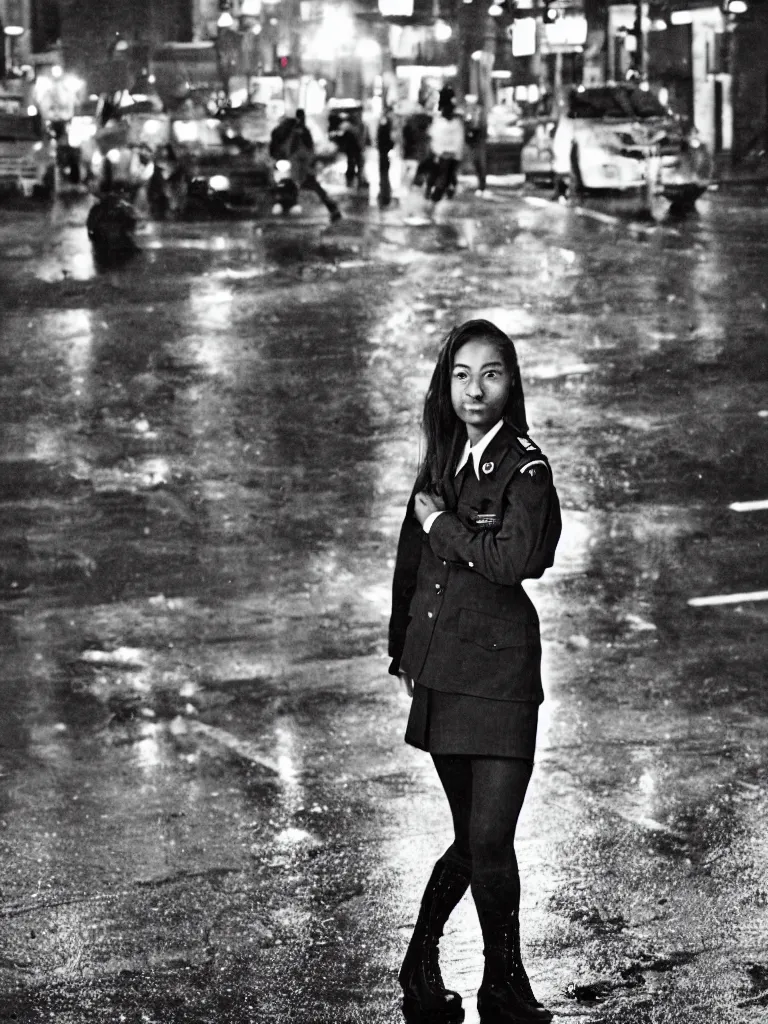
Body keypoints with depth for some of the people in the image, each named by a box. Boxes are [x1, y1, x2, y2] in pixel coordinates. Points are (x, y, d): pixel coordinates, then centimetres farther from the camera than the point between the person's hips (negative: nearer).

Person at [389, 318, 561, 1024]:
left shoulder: (525, 468, -8)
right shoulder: (442, 461, 12)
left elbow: (512, 560, -24)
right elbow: (411, 563, 23)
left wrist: (440, 522, -10)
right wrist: (402, 650, 26)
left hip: (499, 671, -5)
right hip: (441, 668, 5)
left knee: (488, 840, -6)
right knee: (476, 838, 9)